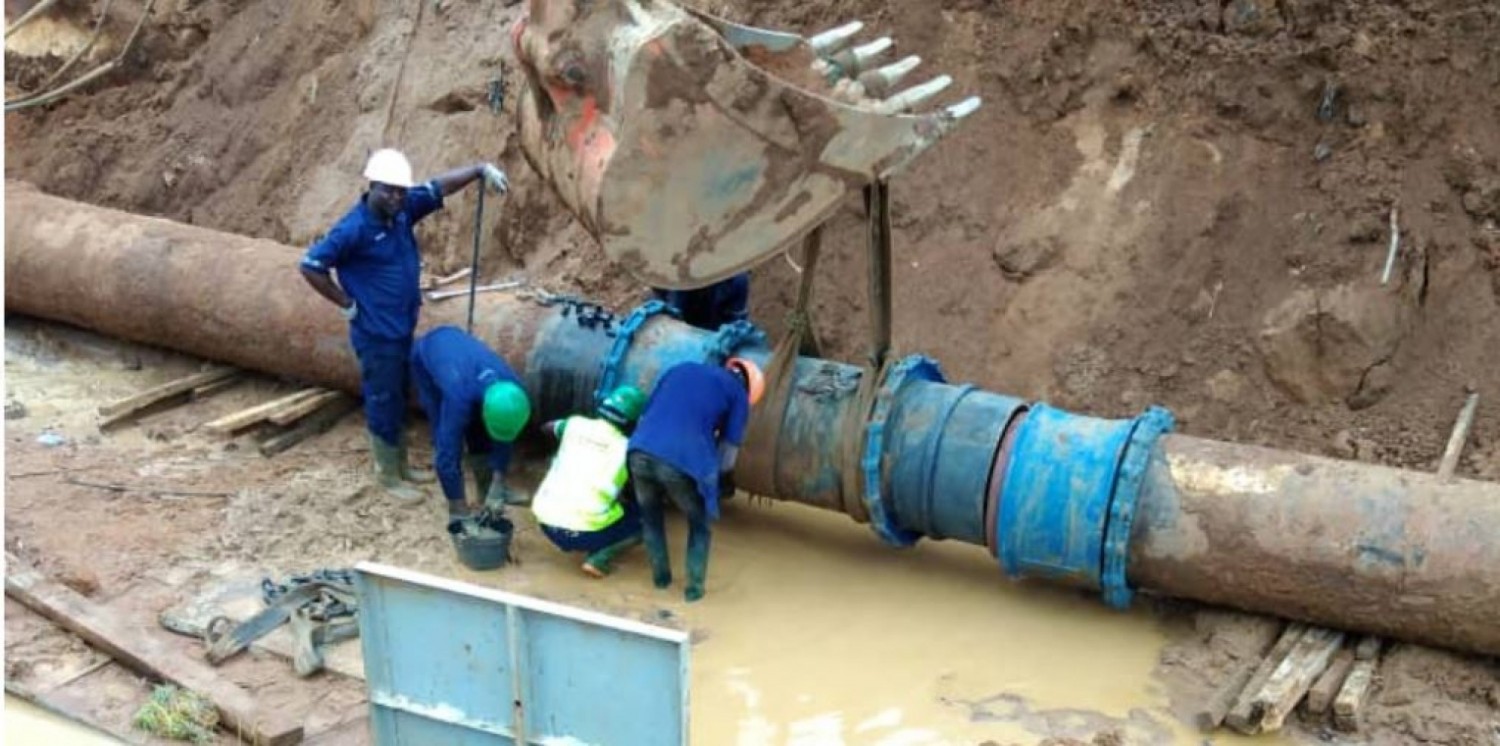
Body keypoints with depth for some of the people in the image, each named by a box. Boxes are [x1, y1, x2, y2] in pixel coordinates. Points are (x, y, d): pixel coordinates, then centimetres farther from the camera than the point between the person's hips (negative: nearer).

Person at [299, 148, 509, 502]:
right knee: (383, 403, 5)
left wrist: (481, 169, -12)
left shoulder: (403, 209, -2)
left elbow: (442, 185, 3)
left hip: (403, 327, 8)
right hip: (376, 333, -8)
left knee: (399, 399, 20)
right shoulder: (354, 229, -23)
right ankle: (388, 475, 18)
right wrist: (348, 305, -14)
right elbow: (311, 266, -20)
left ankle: (401, 465, 34)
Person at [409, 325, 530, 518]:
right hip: (425, 355, -5)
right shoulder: (460, 396, -45)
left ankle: (487, 486, 19)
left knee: (478, 431, 1)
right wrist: (460, 509, -36)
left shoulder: (513, 389, -29)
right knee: (447, 434, -13)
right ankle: (456, 510, -5)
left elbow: (504, 438, -13)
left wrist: (497, 484, -19)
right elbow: (447, 455, -41)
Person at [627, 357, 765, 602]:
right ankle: (694, 588, 26)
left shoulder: (681, 369, 28)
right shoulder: (738, 393, 15)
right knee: (699, 526, 24)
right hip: (685, 463, -3)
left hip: (640, 453, 4)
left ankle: (661, 576, 39)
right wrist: (720, 480, 33)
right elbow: (729, 448, 15)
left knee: (650, 516, 31)